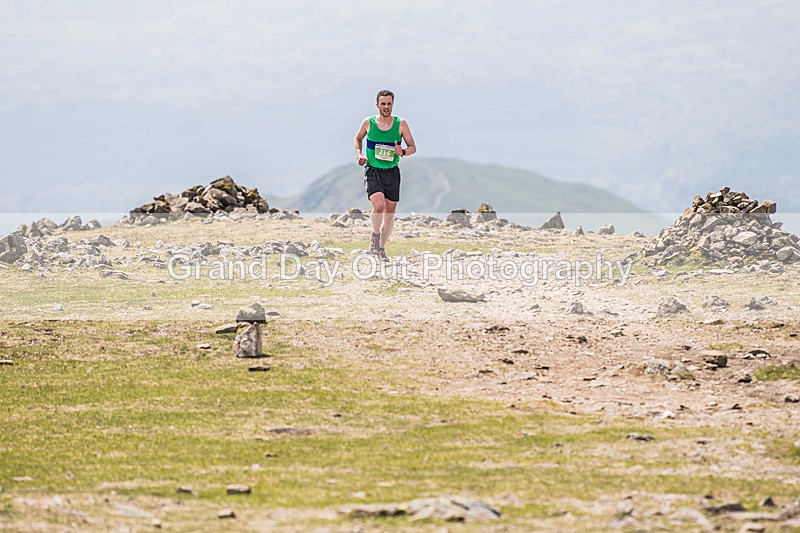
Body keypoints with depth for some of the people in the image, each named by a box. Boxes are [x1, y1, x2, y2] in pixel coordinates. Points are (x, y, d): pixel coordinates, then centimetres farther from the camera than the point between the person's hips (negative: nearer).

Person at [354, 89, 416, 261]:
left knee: (390, 213, 7)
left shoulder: (400, 124, -2)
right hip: (372, 171, -2)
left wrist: (403, 152, -19)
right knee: (378, 205, -25)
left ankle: (381, 249, 23)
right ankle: (375, 236, 1)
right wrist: (359, 154, -2)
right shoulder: (368, 122, -2)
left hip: (392, 173, 2)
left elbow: (412, 147, 3)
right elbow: (358, 139, 17)